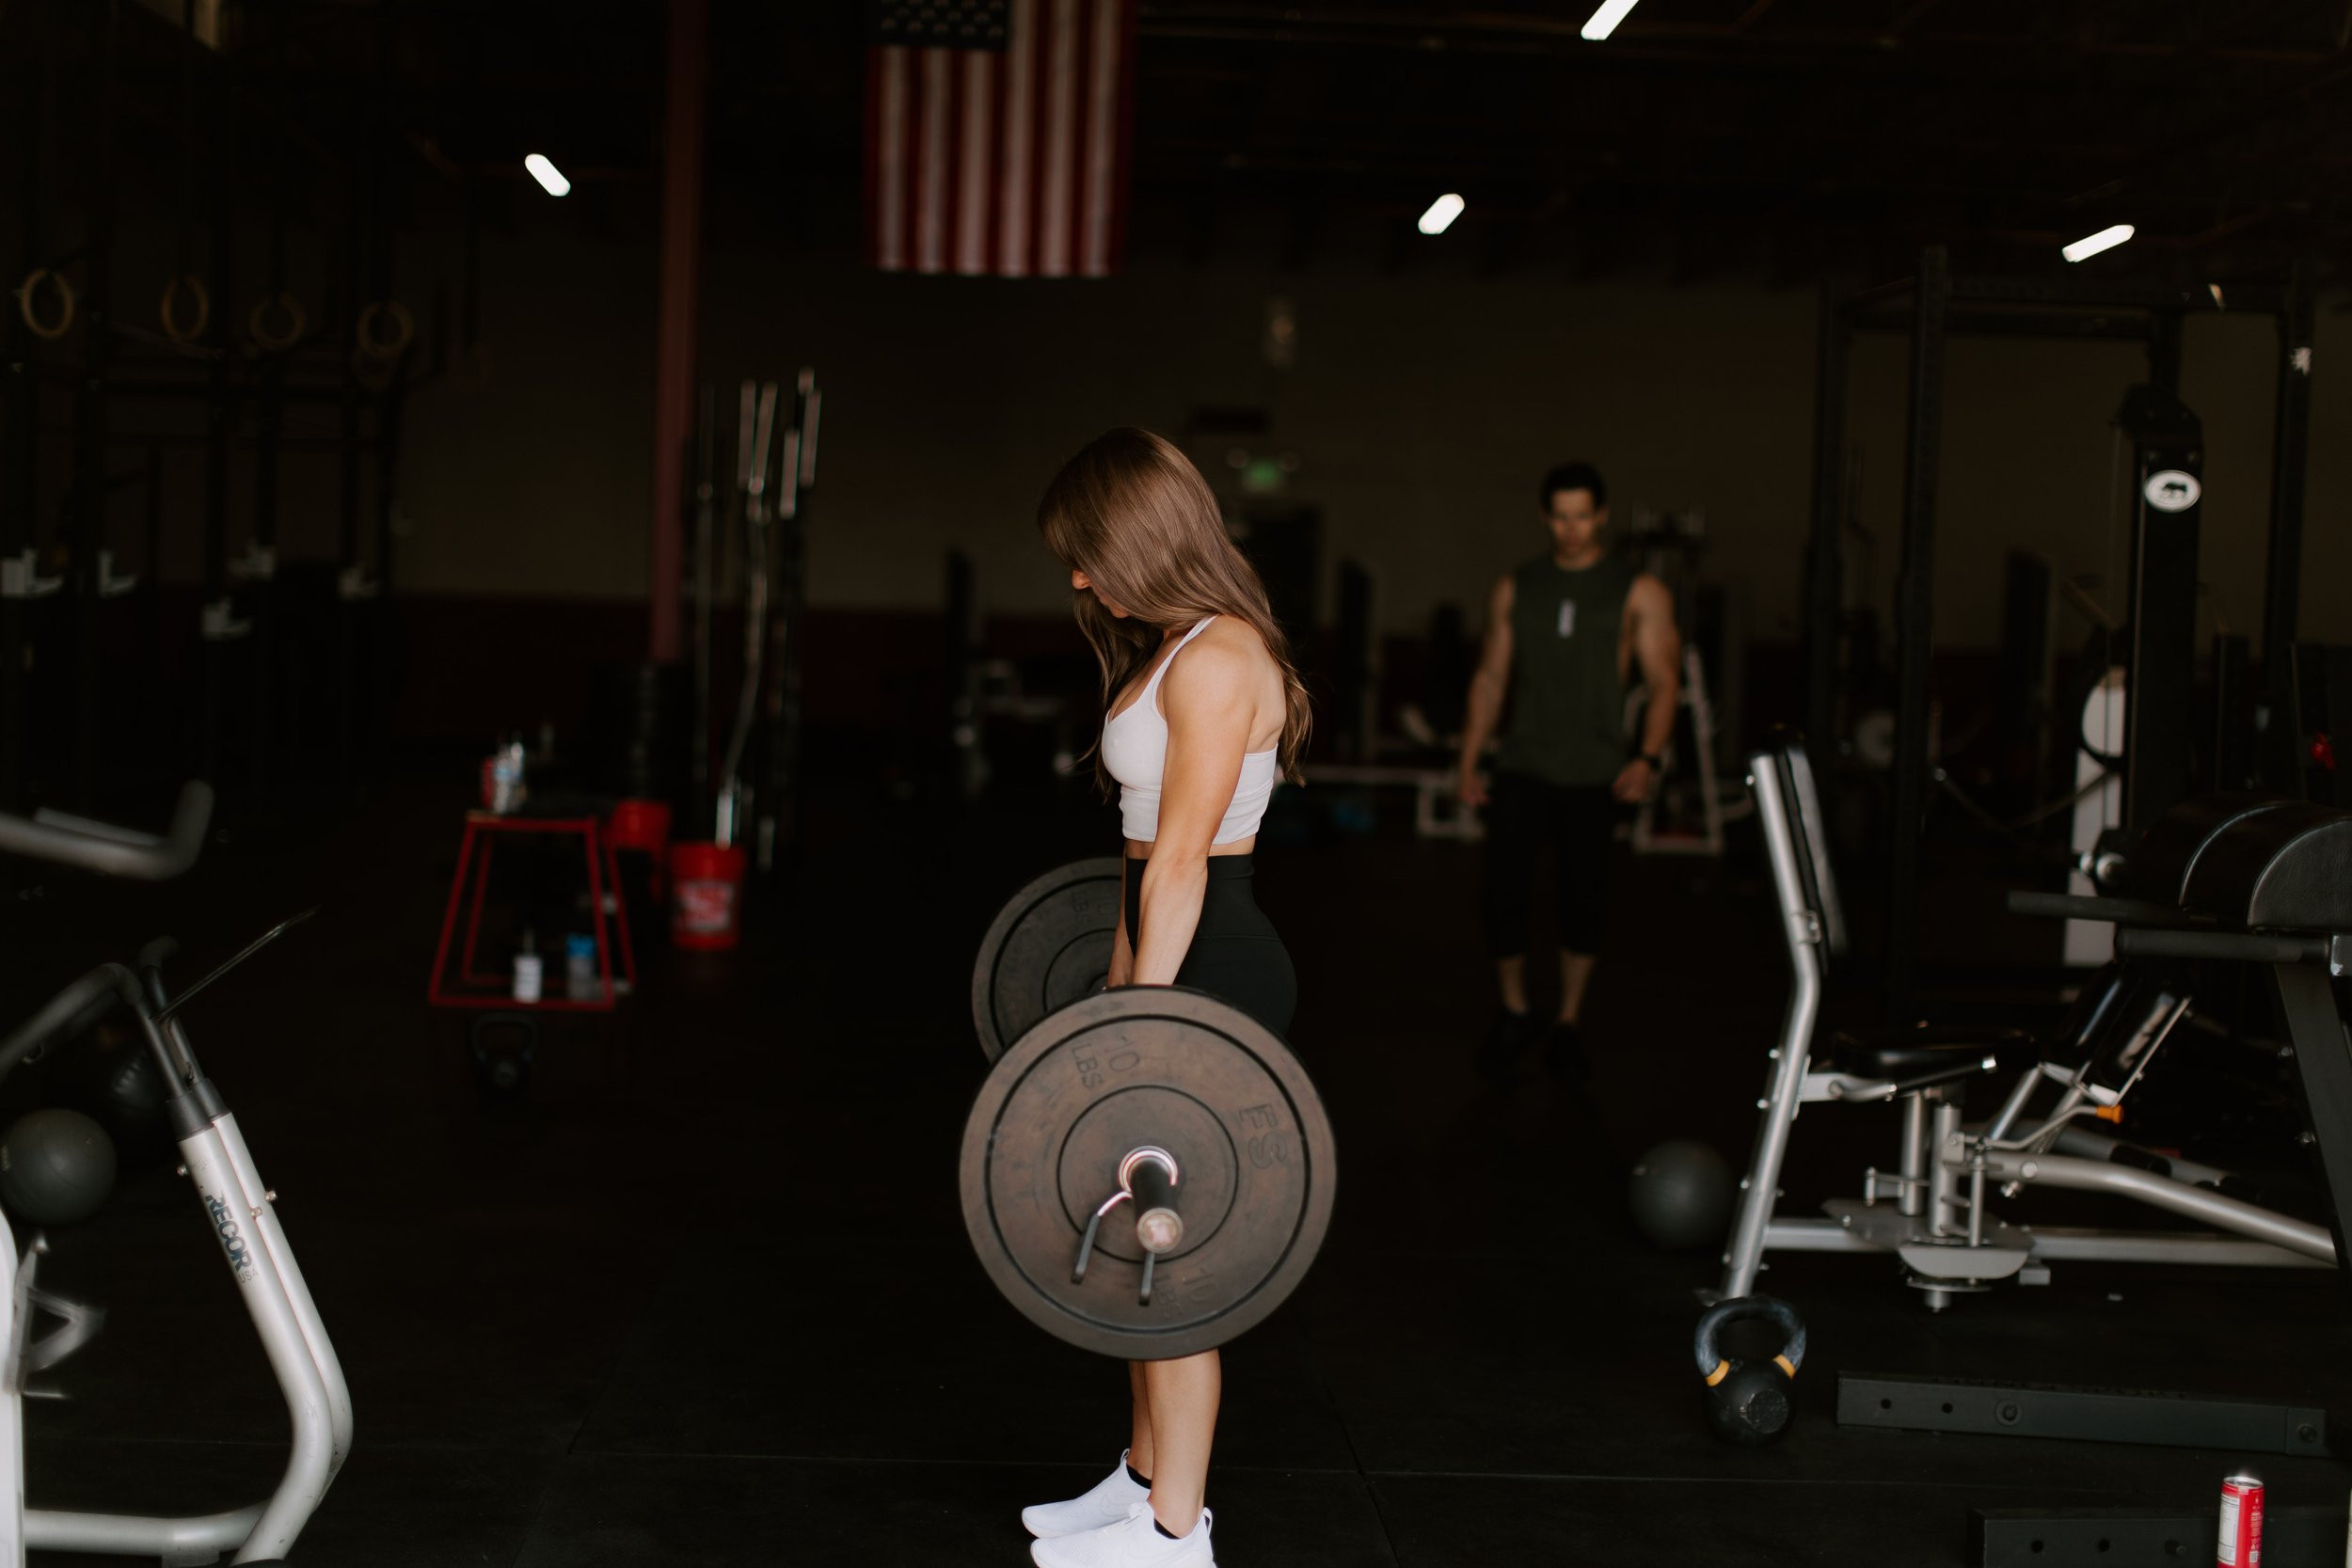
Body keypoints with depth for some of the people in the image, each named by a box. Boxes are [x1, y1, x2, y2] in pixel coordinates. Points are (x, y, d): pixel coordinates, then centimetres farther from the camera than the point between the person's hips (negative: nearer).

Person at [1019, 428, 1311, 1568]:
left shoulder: (1217, 661, -17)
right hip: (1176, 959, 10)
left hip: (1212, 974, -10)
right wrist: (1119, 982, 23)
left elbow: (1181, 862, -20)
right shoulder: (1173, 650, 14)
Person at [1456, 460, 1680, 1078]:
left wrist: (1646, 758, -15)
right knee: (1501, 893, -9)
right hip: (1523, 766, 1)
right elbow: (1490, 678, 13)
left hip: (1593, 773, -1)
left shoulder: (1639, 593, 2)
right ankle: (1514, 1013, 13)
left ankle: (1568, 1023, 21)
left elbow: (1663, 683, 0)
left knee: (1582, 900, 3)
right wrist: (1468, 762, 7)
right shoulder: (1514, 589, 9)